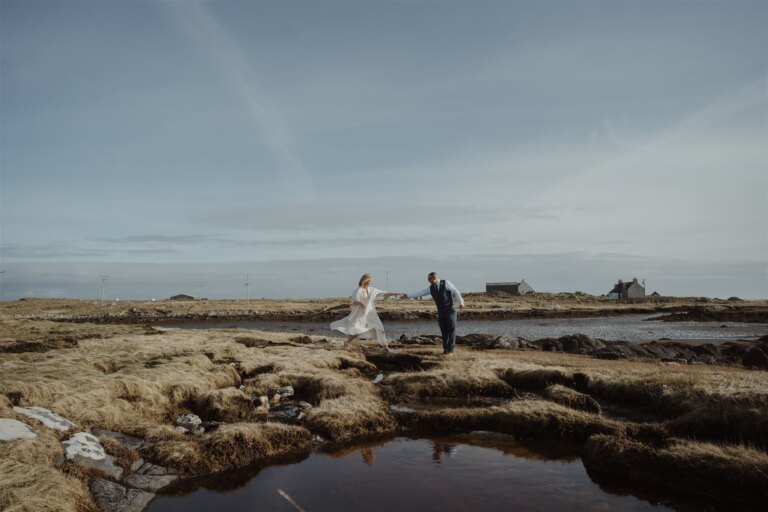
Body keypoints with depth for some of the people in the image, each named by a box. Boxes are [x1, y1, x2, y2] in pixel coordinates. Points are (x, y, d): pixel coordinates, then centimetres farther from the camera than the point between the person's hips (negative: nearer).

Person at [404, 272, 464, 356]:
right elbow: (420, 293, 5)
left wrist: (461, 302, -5)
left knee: (451, 330, -3)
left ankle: (450, 350, 2)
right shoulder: (430, 288, 2)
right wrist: (408, 295, 2)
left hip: (450, 310, -4)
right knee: (444, 330, 3)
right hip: (441, 312, 4)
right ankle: (445, 349, 13)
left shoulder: (446, 283, -8)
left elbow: (455, 292, -4)